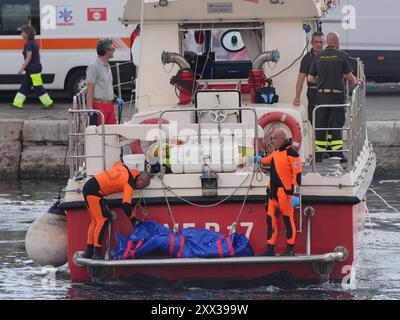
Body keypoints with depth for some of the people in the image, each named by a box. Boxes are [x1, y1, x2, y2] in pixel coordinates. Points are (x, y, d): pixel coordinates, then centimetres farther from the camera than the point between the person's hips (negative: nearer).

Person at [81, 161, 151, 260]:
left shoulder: (124, 168, 10)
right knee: (103, 220, -10)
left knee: (95, 221, 15)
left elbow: (117, 164, 36)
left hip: (88, 186, 9)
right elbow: (126, 205, -19)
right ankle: (97, 253, -14)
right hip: (94, 191, -9)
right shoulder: (129, 184, -13)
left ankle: (89, 252, 16)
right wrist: (134, 220, -7)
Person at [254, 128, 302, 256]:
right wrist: (261, 160, 52)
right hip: (274, 192, 8)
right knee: (271, 219, 7)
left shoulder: (291, 153, -12)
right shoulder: (277, 152, 14)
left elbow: (297, 174, -16)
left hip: (285, 192, -8)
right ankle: (270, 249, 10)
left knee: (288, 220, -3)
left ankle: (290, 249, 1)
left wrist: (296, 194, -21)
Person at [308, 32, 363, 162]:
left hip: (321, 94, 3)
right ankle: (337, 153, -4)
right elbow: (348, 75, 2)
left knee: (320, 125, 9)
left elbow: (310, 78, 7)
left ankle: (318, 154, 11)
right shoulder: (342, 56, -5)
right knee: (336, 124, 1)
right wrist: (356, 82, 24)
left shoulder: (318, 57, 4)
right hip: (337, 95, -3)